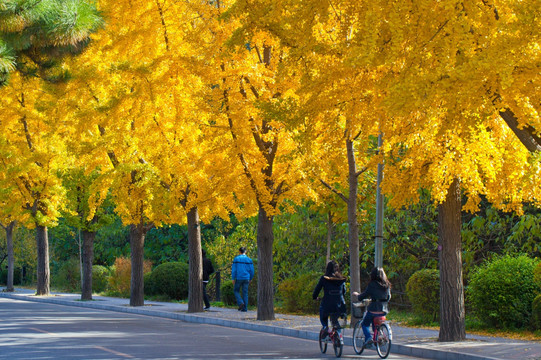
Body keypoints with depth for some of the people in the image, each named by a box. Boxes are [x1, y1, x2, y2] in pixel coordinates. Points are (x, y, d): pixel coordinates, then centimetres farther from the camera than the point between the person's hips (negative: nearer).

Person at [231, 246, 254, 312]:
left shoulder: (236, 259, -4)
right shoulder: (249, 260, 4)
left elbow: (234, 270, -7)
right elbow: (251, 270, 5)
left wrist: (233, 279, -2)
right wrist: (250, 279, 16)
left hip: (238, 278, -3)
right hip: (246, 279, 3)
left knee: (236, 291, 14)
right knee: (245, 293, 6)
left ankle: (240, 303, -7)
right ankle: (245, 308, 3)